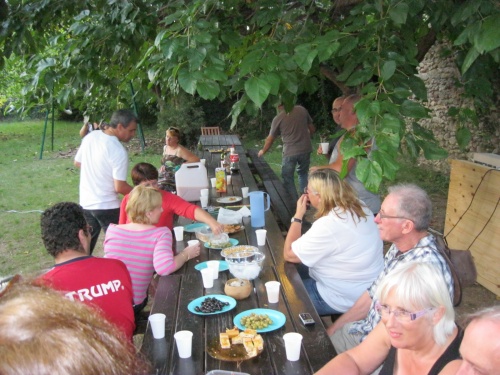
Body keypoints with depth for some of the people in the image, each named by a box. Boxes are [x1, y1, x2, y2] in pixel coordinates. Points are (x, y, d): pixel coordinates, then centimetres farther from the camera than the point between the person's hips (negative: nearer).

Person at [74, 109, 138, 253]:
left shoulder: (90, 137, -1)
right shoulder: (119, 151, -22)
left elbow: (77, 163, 13)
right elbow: (119, 187, -21)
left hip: (86, 202, 7)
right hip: (107, 207, -7)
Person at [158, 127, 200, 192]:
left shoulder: (180, 150, -11)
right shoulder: (165, 148, 14)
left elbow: (196, 159, -17)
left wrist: (182, 166, -16)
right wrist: (162, 167, 11)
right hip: (163, 177, 7)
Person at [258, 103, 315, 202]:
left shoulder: (278, 119, -8)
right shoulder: (302, 110, 0)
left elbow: (270, 139, 3)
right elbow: (312, 129, 8)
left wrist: (263, 151, 19)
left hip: (290, 152, -4)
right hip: (306, 149, 4)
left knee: (288, 178, 10)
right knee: (303, 174, 22)